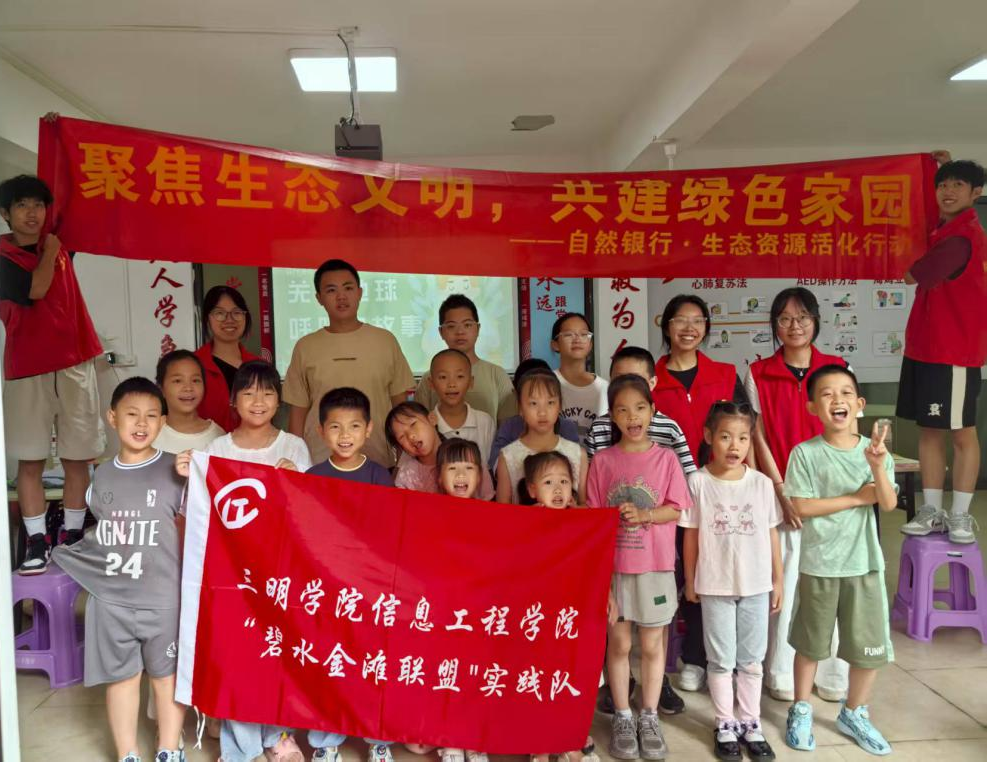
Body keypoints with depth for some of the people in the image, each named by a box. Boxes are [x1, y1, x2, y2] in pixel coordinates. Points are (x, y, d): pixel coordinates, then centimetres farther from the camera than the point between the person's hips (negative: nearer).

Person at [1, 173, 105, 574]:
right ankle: (37, 542, 7)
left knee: (77, 458, 4)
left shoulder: (57, 243, 11)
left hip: (74, 364, 4)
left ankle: (72, 537, 13)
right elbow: (35, 289, -16)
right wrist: (49, 251, -4)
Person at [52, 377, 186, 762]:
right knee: (120, 676, 13)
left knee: (167, 676, 11)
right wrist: (67, 552, 9)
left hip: (163, 597, -3)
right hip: (110, 597, 3)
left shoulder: (176, 470, -7)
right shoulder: (102, 475, 6)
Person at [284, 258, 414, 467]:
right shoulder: (305, 347, 2)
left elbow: (400, 404, 5)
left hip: (379, 464, 0)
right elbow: (298, 411, 5)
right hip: (320, 465, 0)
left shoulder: (385, 340, 1)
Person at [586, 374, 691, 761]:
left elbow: (677, 508, -4)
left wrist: (645, 515, -20)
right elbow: (592, 516, 0)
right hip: (613, 566, 0)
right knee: (619, 644, 10)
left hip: (655, 567, 0)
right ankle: (622, 719, 24)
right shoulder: (602, 461, -2)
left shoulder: (666, 458, -2)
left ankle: (649, 718, 26)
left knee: (652, 645, 10)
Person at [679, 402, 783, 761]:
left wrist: (778, 580, 6)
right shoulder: (698, 482, -9)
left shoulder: (762, 483, -3)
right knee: (721, 660, 10)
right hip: (714, 585, -2)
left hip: (756, 585, 2)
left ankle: (750, 724, 28)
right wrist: (690, 581, 2)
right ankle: (726, 725, 24)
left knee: (751, 660, 14)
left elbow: (772, 534, 4)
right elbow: (691, 535, -2)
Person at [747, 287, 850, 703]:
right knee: (786, 582, 1)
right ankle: (783, 674, 16)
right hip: (782, 494, -1)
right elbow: (759, 439, -1)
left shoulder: (837, 368, 5)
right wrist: (782, 492, -8)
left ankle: (831, 675, 20)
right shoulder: (759, 375, 1)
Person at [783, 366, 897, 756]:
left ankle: (854, 713, 33)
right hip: (819, 564, -3)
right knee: (810, 642, 12)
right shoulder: (805, 453, -11)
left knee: (870, 646, 10)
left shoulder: (875, 449, -1)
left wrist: (878, 467, -28)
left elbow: (889, 504, -10)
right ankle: (801, 710, 31)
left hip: (865, 562, 3)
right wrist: (857, 497, -14)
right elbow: (802, 507, -15)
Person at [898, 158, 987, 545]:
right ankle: (932, 511, 18)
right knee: (928, 429, 10)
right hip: (924, 345, 9)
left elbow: (916, 275, -18)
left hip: (955, 349, -9)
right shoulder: (943, 230, 14)